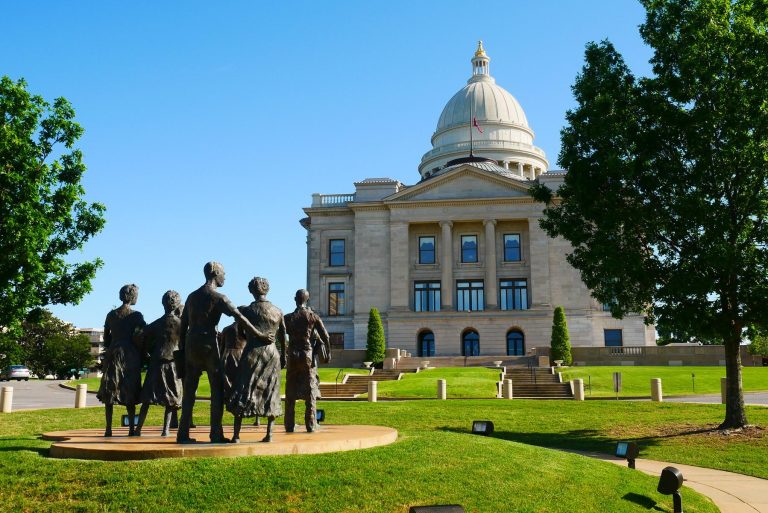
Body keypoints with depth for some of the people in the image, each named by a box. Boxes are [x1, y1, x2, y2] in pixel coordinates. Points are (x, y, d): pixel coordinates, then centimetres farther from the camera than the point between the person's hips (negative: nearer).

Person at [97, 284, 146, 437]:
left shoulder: (111, 315, 9)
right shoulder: (136, 315, -4)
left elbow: (106, 337, 12)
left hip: (113, 353, 4)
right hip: (130, 354, -3)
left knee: (109, 390, 5)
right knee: (130, 391, 1)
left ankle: (108, 428, 0)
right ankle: (131, 429, -1)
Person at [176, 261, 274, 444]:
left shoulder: (192, 296, 14)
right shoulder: (218, 297, -6)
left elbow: (183, 324, 15)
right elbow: (240, 319, -13)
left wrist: (181, 349, 19)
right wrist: (260, 336, -9)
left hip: (191, 344, 6)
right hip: (209, 345, -6)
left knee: (189, 390, 9)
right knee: (217, 389, 1)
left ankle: (183, 433, 9)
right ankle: (216, 434, -1)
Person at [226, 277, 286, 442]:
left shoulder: (247, 310, -5)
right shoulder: (278, 311, 3)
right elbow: (282, 338, 10)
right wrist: (283, 356, 20)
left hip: (252, 352, -2)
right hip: (272, 353, 3)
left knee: (243, 392, 2)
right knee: (270, 393, 10)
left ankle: (236, 435, -1)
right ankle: (269, 433, 7)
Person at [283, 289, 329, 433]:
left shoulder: (288, 318, 0)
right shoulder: (313, 316, -3)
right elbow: (325, 336, -5)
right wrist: (327, 351, 9)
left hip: (293, 356, 1)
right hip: (308, 355, -1)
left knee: (290, 392, 8)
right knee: (310, 391, 3)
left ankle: (289, 426, 9)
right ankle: (311, 425, 0)